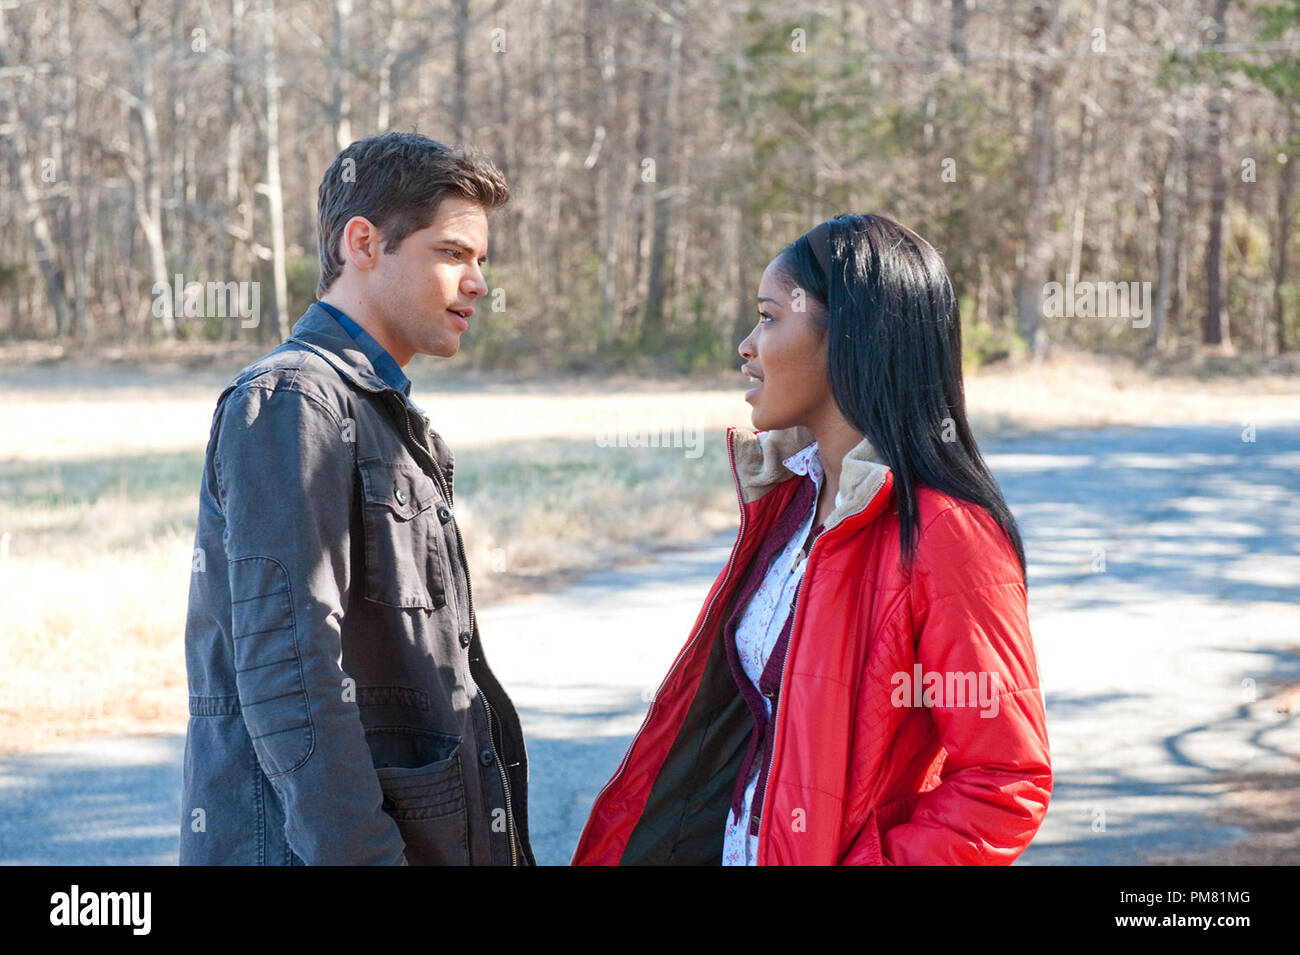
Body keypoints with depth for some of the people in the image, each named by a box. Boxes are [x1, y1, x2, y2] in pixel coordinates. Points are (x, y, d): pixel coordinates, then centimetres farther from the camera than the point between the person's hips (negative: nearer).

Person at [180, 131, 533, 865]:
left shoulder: (387, 417, 19)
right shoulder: (290, 402, -12)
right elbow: (289, 671, -21)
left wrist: (501, 839, 20)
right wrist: (358, 853, -24)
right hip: (309, 842, -9)